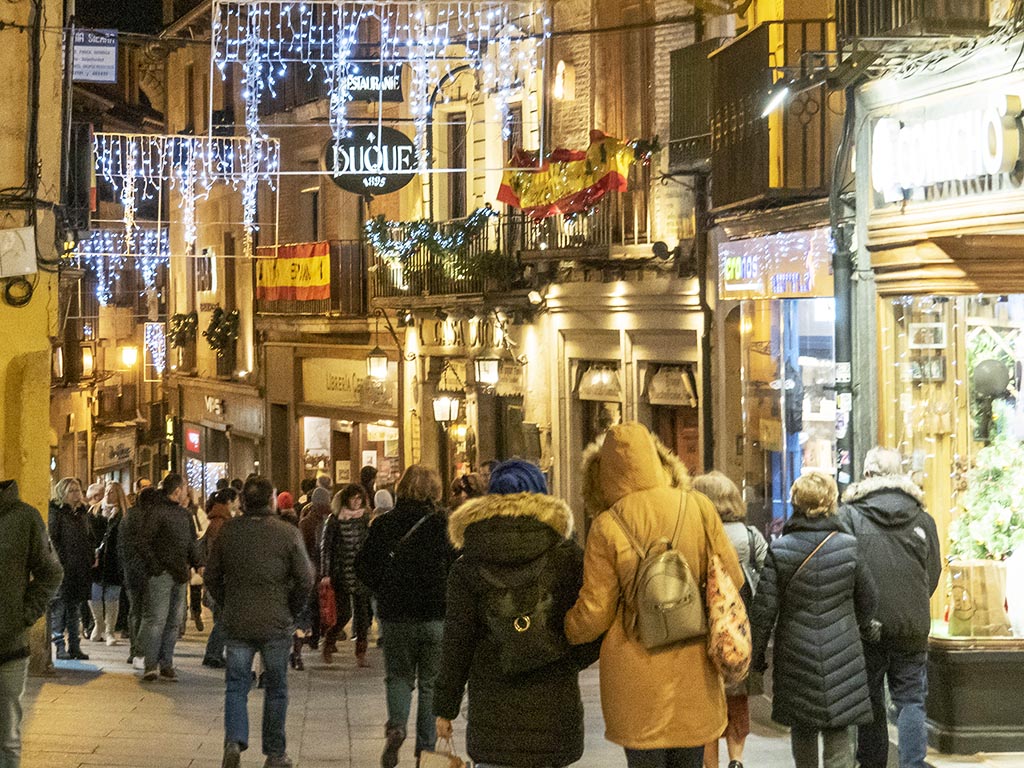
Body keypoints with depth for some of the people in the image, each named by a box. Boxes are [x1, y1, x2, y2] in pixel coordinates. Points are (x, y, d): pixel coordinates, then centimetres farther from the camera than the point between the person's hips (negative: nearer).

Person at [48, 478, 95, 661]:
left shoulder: (83, 512, 15)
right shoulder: (56, 512, -5)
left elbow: (90, 537, 21)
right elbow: (52, 538, -10)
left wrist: (91, 557, 9)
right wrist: (60, 561, -16)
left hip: (82, 568, 6)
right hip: (64, 567, -6)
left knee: (76, 606, 9)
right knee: (60, 606, -4)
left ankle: (75, 646, 13)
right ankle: (60, 647, -3)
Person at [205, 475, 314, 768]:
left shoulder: (228, 531, 0)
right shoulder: (288, 533, -9)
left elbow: (212, 576, 6)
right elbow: (305, 579, -8)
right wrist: (292, 610, 7)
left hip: (237, 623, 2)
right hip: (276, 623, -2)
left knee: (236, 686, 8)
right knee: (276, 689, 11)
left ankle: (234, 740, -14)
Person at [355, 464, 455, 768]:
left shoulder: (384, 524, -1)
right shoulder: (444, 525, -6)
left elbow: (363, 567, -1)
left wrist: (386, 592, 11)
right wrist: (446, 598, 8)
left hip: (395, 616, 1)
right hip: (436, 617, -1)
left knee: (398, 676, 16)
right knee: (431, 684, 10)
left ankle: (396, 726, -10)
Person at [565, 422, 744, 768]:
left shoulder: (607, 527, -10)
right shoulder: (698, 507, -3)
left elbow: (594, 613, -5)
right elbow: (731, 579, 4)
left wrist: (562, 632, 15)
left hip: (638, 677, -2)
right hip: (693, 671, 3)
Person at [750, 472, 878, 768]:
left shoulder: (780, 550, -8)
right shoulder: (847, 547, -5)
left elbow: (764, 609, -6)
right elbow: (867, 599, 7)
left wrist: (757, 654, 6)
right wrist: (860, 629, 27)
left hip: (795, 655, 0)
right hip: (841, 656, 0)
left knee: (801, 729, 16)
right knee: (838, 733, 1)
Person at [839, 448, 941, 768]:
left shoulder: (849, 515, -7)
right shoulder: (923, 519, 1)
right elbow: (933, 574, 9)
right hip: (912, 627, 2)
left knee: (870, 704, 10)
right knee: (911, 700, 7)